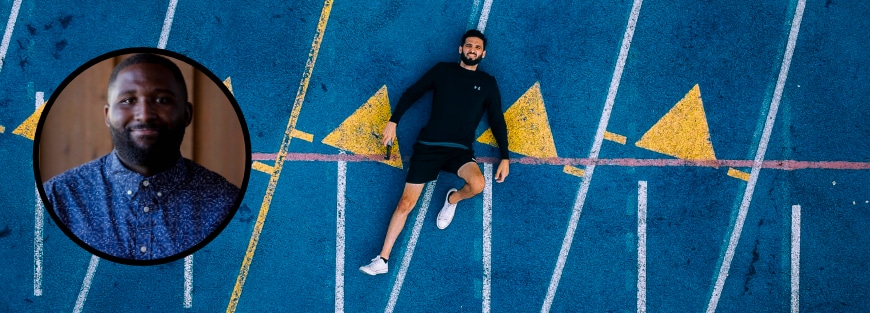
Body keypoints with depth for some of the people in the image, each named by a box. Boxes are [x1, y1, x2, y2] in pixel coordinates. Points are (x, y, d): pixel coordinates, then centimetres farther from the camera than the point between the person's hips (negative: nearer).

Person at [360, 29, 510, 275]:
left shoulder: (487, 83, 11)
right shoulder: (443, 70, 9)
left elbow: (497, 121, 13)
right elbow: (412, 93, 11)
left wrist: (505, 157, 6)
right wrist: (393, 121, 1)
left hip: (460, 151, 0)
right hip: (428, 146, 0)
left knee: (477, 184, -30)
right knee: (406, 202, -5)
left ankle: (452, 200, 6)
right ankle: (382, 259, 4)